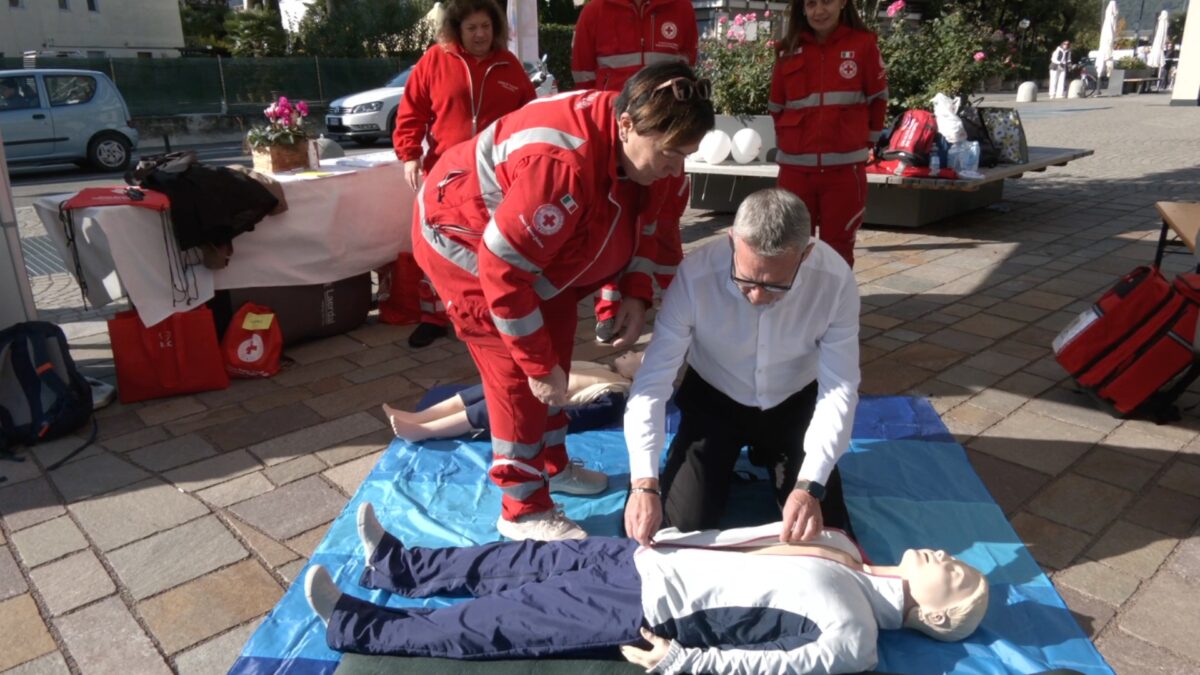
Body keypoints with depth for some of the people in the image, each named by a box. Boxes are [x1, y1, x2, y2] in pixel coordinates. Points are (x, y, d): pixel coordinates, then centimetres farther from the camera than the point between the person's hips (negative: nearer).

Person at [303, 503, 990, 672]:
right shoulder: (842, 547, 10)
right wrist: (667, 535, 13)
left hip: (644, 611, -7)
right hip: (645, 556, 7)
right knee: (521, 560, 10)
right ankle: (399, 566, 28)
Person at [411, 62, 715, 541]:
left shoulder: (640, 146, -13)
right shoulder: (562, 165, -41)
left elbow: (639, 223, 5)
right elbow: (502, 268, -36)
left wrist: (635, 294, -9)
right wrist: (539, 363, -28)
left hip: (535, 242, 9)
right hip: (465, 241, -9)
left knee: (553, 359, 15)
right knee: (518, 375, -8)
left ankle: (552, 466, 36)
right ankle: (524, 511, 8)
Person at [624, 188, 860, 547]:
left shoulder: (835, 280, -28)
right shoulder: (695, 275, -32)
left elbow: (840, 389, -22)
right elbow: (652, 380, -28)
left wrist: (810, 485, -32)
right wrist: (644, 484, -36)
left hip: (794, 404, 1)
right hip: (713, 400, -1)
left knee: (825, 530, -3)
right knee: (683, 523, -10)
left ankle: (766, 458, 27)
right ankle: (731, 461, 23)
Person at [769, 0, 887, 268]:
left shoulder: (863, 43, -1)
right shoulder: (788, 50, 6)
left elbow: (878, 100, 7)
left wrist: (866, 141, 10)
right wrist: (790, 140, 13)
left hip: (845, 167, -2)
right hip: (795, 167, 2)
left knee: (838, 247, 6)